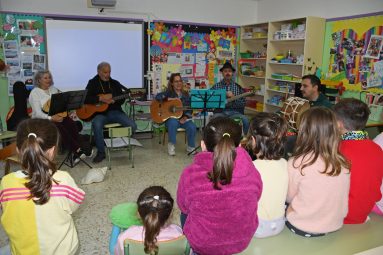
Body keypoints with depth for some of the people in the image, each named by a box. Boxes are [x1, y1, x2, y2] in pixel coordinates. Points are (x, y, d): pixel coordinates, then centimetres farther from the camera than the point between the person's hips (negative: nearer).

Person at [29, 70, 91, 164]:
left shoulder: (53, 89, 14)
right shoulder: (34, 93, -3)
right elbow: (37, 113, -15)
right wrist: (51, 118, -31)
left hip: (57, 116, 5)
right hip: (41, 120, -5)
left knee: (72, 124, -25)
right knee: (59, 127, -34)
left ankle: (76, 153, -27)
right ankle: (78, 150, -31)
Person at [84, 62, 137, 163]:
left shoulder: (115, 83, 14)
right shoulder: (92, 83, 7)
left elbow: (121, 100, 7)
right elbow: (85, 98, -7)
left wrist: (114, 101, -15)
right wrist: (100, 99, -19)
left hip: (115, 112, 3)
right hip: (99, 113, -3)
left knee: (133, 126, -19)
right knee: (96, 125, -37)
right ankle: (101, 152, -18)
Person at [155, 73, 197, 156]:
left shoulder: (185, 94, 12)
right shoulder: (169, 92, 4)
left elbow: (189, 108, 7)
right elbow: (158, 97, -13)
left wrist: (185, 117, -10)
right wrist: (168, 99, -22)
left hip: (183, 118, 3)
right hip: (170, 117, -2)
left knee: (192, 127, -25)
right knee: (173, 123, -37)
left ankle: (191, 147, -1)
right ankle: (171, 145, -15)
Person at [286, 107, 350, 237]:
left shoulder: (297, 163, -22)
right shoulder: (343, 163, -11)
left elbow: (289, 197, -6)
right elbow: (340, 197, 3)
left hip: (302, 228, -4)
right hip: (334, 226, 5)